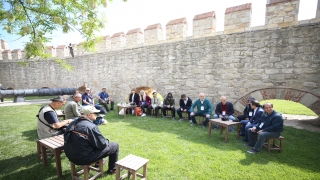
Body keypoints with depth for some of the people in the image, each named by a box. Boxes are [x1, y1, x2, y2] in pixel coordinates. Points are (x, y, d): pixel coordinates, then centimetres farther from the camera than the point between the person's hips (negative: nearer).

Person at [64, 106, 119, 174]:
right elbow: (102, 144, -17)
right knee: (115, 145, 3)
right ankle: (112, 169, 24)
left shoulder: (73, 123, 0)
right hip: (84, 159, -8)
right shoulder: (91, 127, -24)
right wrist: (107, 141, 5)